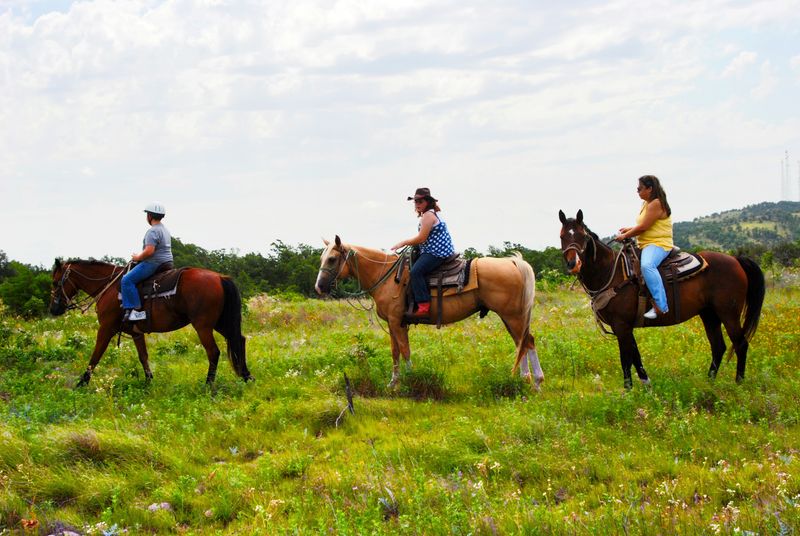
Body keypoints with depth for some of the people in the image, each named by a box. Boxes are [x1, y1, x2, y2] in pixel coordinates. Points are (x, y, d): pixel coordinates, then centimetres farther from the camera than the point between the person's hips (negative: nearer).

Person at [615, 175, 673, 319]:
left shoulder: (656, 204, -14)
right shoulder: (647, 204, 18)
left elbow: (643, 227, -18)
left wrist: (625, 236, -7)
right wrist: (629, 229, 13)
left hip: (658, 244, -12)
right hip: (646, 245, 12)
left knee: (647, 265, -39)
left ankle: (660, 306, -44)